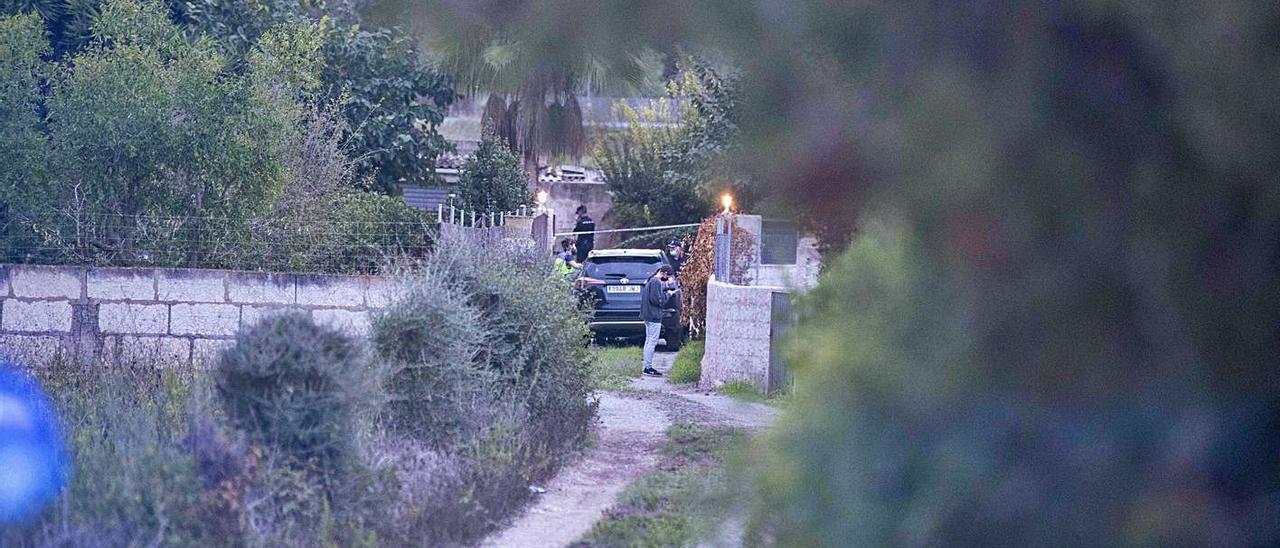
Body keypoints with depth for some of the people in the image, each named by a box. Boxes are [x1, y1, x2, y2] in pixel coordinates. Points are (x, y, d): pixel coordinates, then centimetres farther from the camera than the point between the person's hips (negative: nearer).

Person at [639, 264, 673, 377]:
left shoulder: (650, 280, 14)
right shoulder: (656, 282, -17)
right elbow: (656, 299, -23)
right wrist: (666, 292, -10)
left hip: (648, 315, 10)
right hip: (654, 316, -10)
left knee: (648, 341, 14)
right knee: (652, 342, -6)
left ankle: (647, 367, 18)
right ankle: (648, 367, -5)